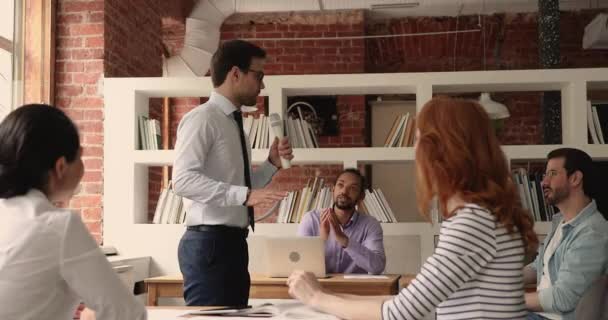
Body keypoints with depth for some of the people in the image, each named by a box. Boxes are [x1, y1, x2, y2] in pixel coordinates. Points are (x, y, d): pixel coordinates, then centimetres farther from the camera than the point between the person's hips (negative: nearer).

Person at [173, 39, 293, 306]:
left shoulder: (234, 123, 16)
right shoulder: (202, 118, -11)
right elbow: (183, 180, -24)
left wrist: (272, 163, 8)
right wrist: (245, 195, -30)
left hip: (233, 243, 9)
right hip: (209, 243, -9)